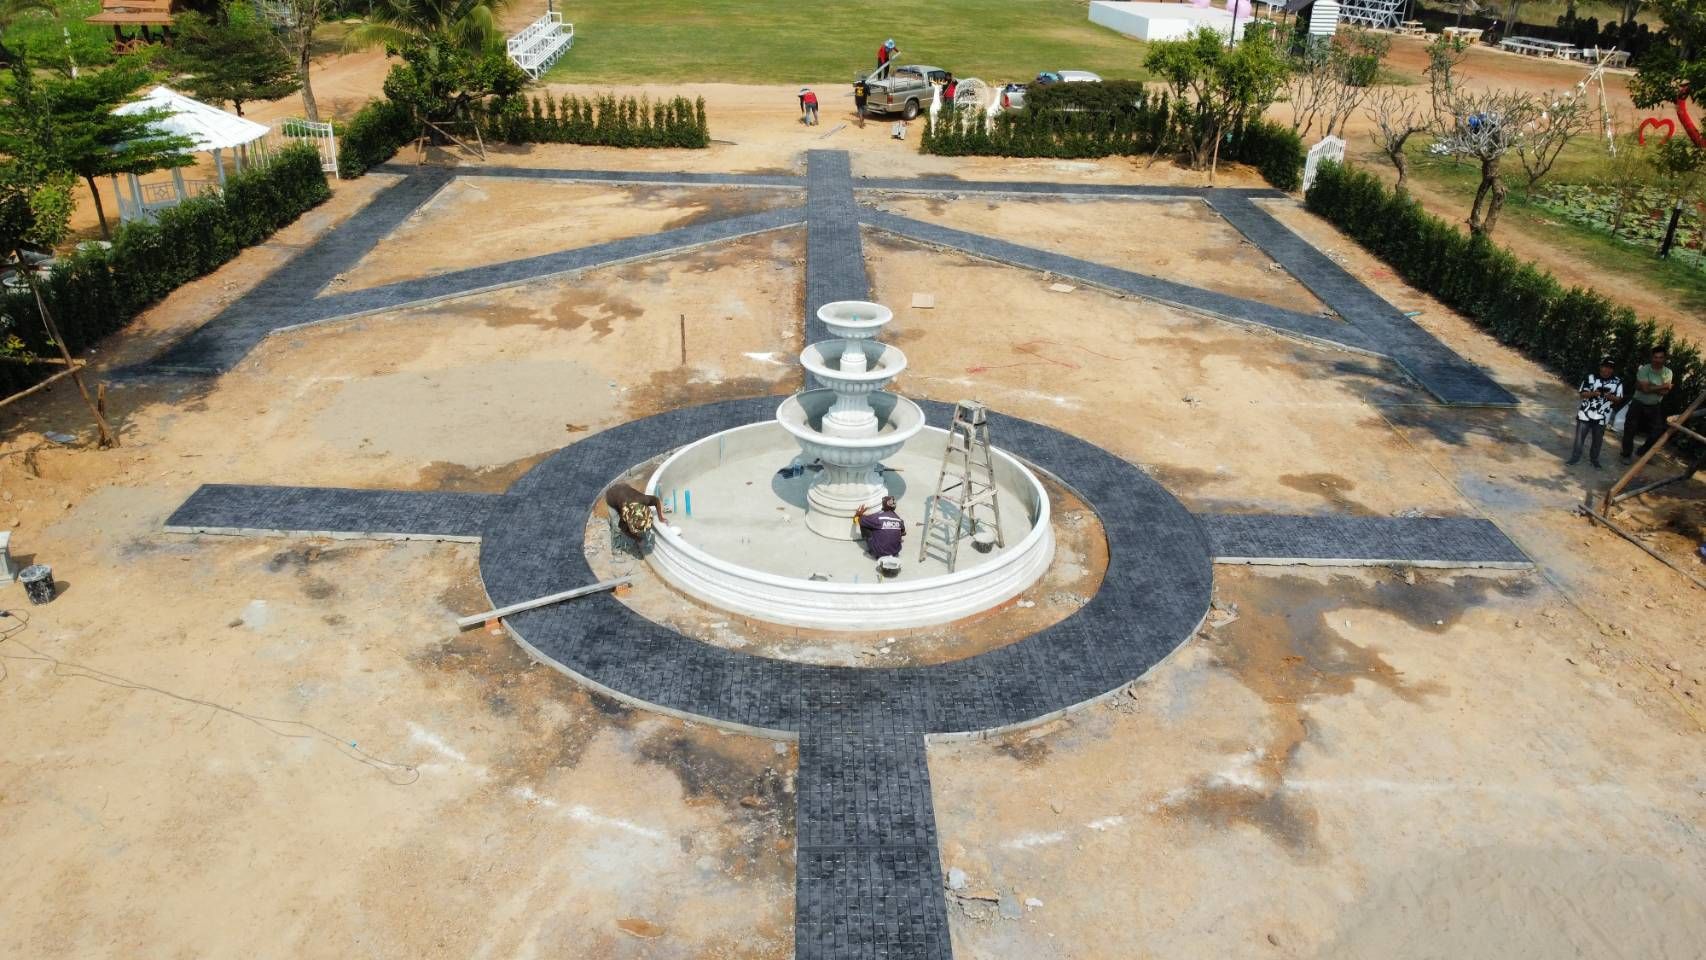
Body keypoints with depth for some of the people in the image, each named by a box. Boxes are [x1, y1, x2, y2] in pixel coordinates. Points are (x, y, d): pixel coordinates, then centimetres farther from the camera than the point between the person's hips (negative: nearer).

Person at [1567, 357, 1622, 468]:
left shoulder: (1617, 382, -1)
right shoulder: (1591, 378, -4)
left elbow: (1619, 399, 2)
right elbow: (1581, 393, -3)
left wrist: (1610, 397, -18)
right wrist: (1593, 393, -21)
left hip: (1601, 416, 1)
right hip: (1585, 413, -1)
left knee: (1598, 440, 12)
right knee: (1579, 437, 3)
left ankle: (1594, 459, 29)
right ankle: (1575, 458, 15)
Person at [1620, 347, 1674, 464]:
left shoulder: (1668, 372, -7)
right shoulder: (1644, 369, -17)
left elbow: (1664, 391, -19)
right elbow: (1646, 389, -25)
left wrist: (1650, 386, -26)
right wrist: (1663, 386, -18)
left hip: (1654, 407, 3)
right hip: (1638, 404, -3)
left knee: (1658, 432, 1)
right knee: (1630, 429, 0)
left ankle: (1643, 453, 20)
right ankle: (1626, 454, 16)